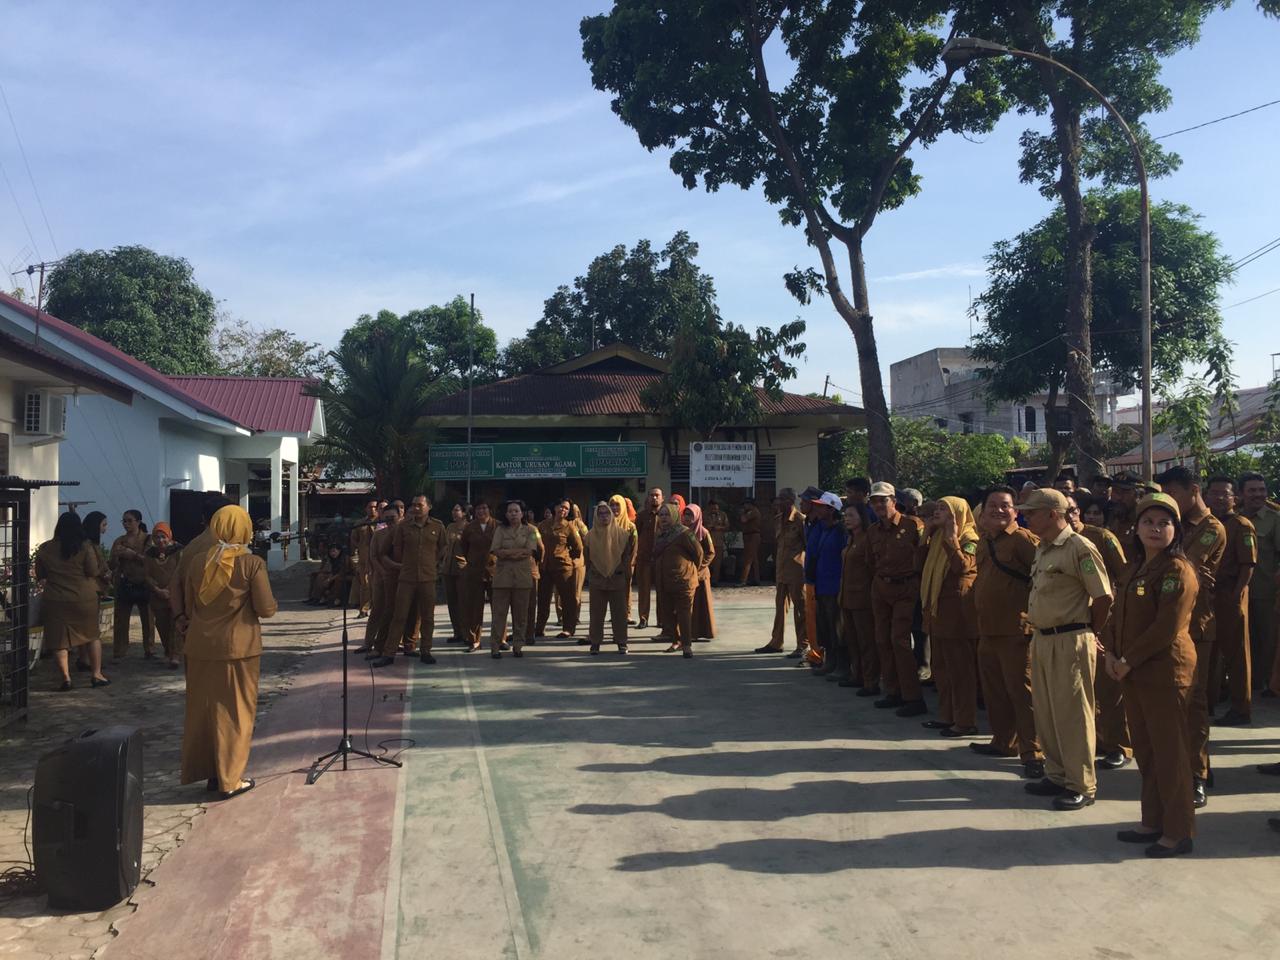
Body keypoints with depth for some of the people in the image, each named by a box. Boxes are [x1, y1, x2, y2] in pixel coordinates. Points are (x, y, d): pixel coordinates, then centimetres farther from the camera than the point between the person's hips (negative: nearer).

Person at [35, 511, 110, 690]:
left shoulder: (45, 549, 1)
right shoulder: (85, 546, -8)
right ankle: (96, 675, 11)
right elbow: (94, 571, -8)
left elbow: (39, 575, 9)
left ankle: (66, 679, 4)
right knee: (92, 635, 13)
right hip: (84, 599, -1)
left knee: (59, 640, 7)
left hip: (55, 600, 1)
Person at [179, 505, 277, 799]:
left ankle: (208, 771, 26)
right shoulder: (252, 563, -12)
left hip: (200, 645, 4)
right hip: (238, 646, -4)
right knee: (235, 711, 6)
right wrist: (270, 603, 9)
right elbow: (266, 609, -12)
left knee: (203, 708, 16)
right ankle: (230, 779, 11)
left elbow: (188, 606, 10)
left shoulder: (198, 560, 1)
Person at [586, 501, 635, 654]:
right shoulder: (591, 535, 2)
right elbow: (587, 556, 9)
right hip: (597, 579, 1)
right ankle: (595, 642, 10)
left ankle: (621, 642, 11)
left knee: (619, 612, 3)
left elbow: (628, 553, 2)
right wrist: (594, 569, 4)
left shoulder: (621, 532, -1)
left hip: (617, 578, -1)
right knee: (597, 612, 3)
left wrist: (621, 569, -2)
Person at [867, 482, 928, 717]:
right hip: (880, 588, 7)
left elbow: (923, 555, -9)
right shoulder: (874, 531, 9)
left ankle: (914, 698, -4)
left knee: (900, 640, -12)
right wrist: (882, 576, 10)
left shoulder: (913, 524, -11)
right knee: (883, 640, 9)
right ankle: (894, 692, 20)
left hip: (905, 588, -7)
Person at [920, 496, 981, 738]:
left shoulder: (968, 538, -8)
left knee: (960, 668, -4)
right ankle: (947, 716, 22)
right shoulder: (939, 538, 17)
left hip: (957, 611, -9)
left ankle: (965, 721, 1)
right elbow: (923, 566, 16)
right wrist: (926, 537, 13)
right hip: (938, 609, 9)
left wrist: (951, 539, -25)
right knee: (941, 666, 14)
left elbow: (963, 566, -25)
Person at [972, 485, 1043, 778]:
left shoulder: (1023, 539, -12)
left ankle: (1033, 753, 1)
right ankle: (1003, 741, 32)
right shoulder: (984, 541, 14)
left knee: (1021, 692, -6)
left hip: (1016, 631, -8)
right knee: (994, 690, 17)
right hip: (987, 630, 9)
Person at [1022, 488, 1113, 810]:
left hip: (1070, 641, -9)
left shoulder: (1079, 547, -14)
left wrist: (1089, 633, -2)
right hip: (1042, 639, 9)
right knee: (1045, 712, 15)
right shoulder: (1042, 550, 12)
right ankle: (1057, 775, 27)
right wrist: (1036, 629, 12)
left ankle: (1082, 786, 10)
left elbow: (1103, 596, -13)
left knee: (1072, 714, -1)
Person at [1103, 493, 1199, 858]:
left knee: (1168, 752, 0)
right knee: (1145, 750, 14)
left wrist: (1129, 660, -15)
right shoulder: (1136, 568, 14)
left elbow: (1167, 627, -19)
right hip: (1132, 672, 8)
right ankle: (1153, 821, 26)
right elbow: (1118, 613, 14)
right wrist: (1112, 654, -1)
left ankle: (1179, 831, 10)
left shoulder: (1177, 570, -13)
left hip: (1165, 670, -8)